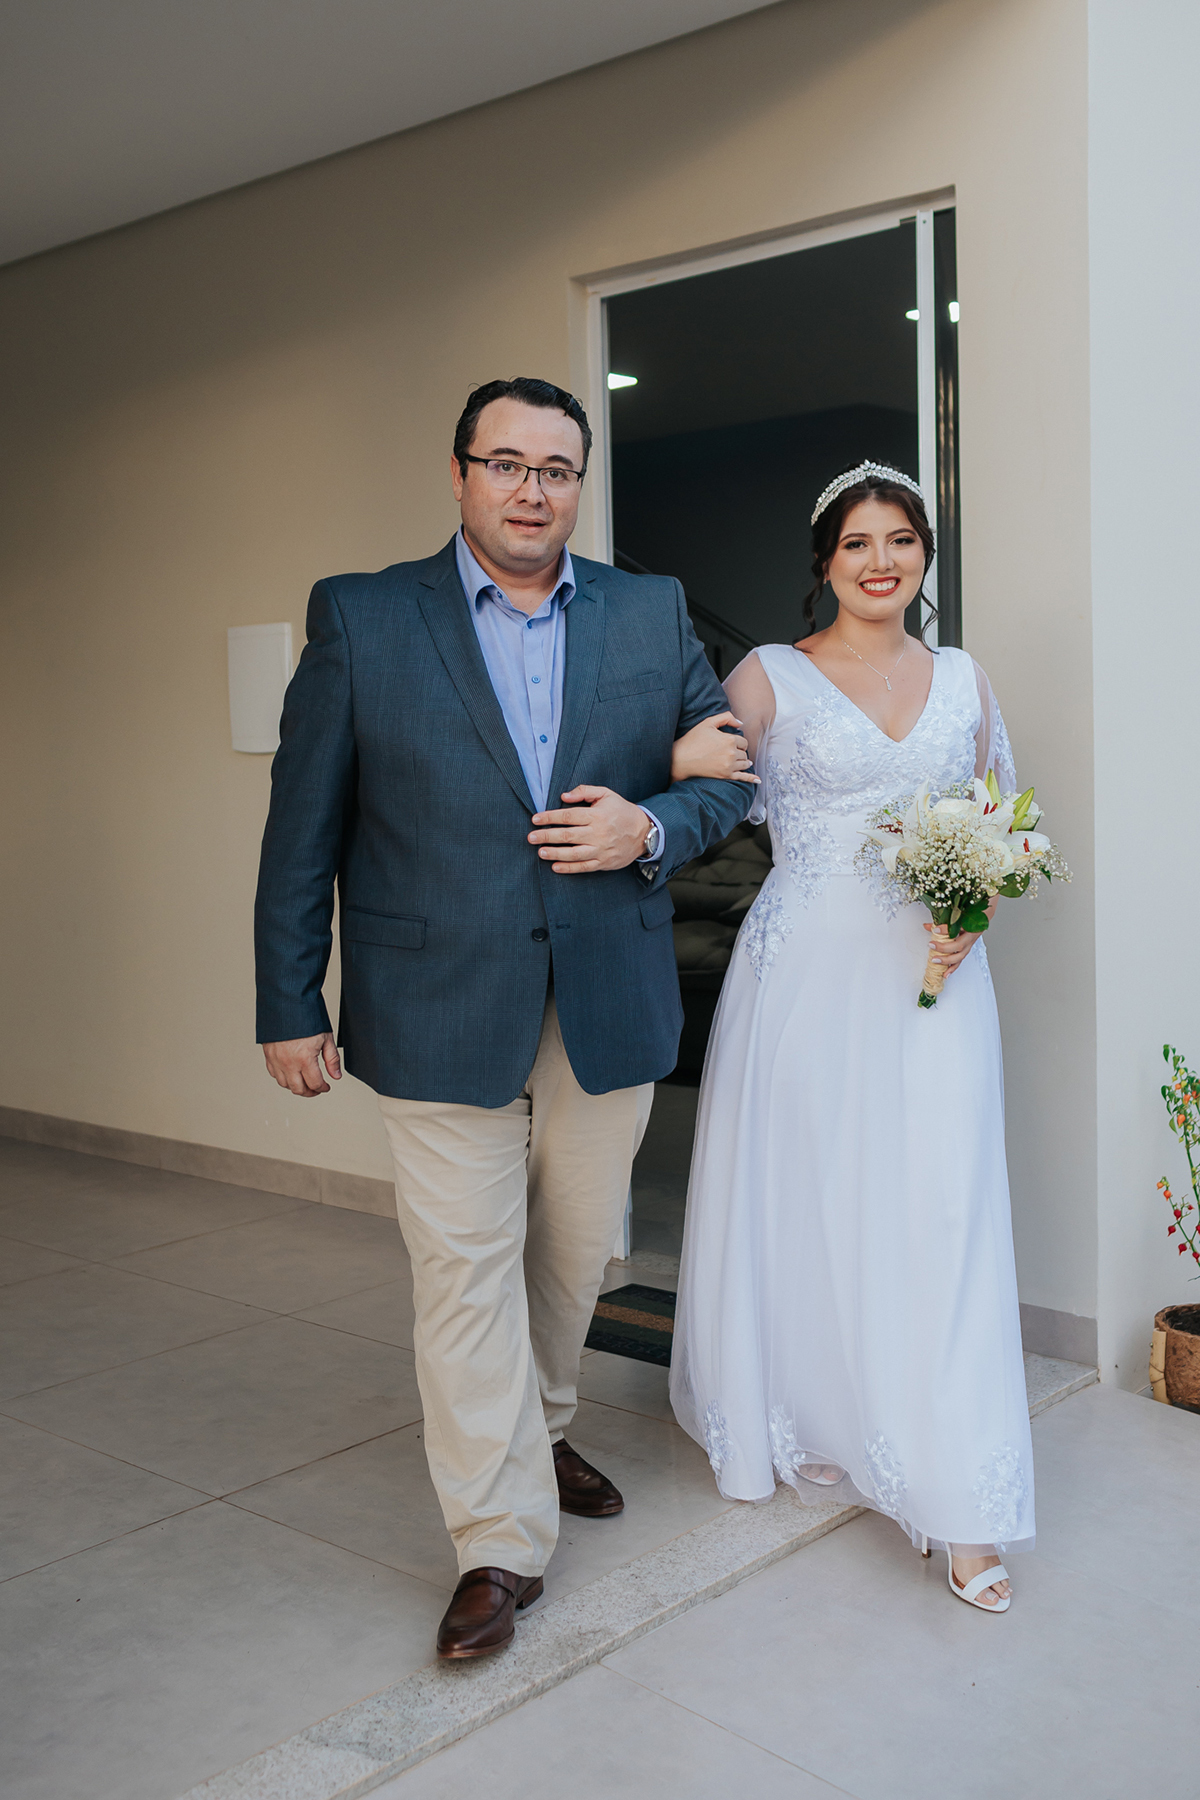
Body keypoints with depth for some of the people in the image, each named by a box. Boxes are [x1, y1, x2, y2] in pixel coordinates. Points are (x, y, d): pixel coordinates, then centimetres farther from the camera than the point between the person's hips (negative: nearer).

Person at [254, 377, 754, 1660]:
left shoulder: (653, 616, 5)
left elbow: (728, 776, 11)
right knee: (466, 1270, 2)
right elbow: (304, 827, -1)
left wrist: (651, 828, -11)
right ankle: (499, 1542, 17)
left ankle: (536, 1431, 44)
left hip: (609, 1009, 3)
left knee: (575, 1251, 18)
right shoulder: (359, 617, -2)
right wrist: (288, 1004, -2)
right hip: (439, 1010, -3)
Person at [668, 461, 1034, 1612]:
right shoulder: (770, 677, 3)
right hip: (808, 969, -2)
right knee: (800, 1200, 5)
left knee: (934, 1212, -3)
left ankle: (955, 1507, 3)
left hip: (932, 975, 2)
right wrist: (680, 768, -19)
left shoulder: (962, 681, 12)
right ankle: (810, 1429, 29)